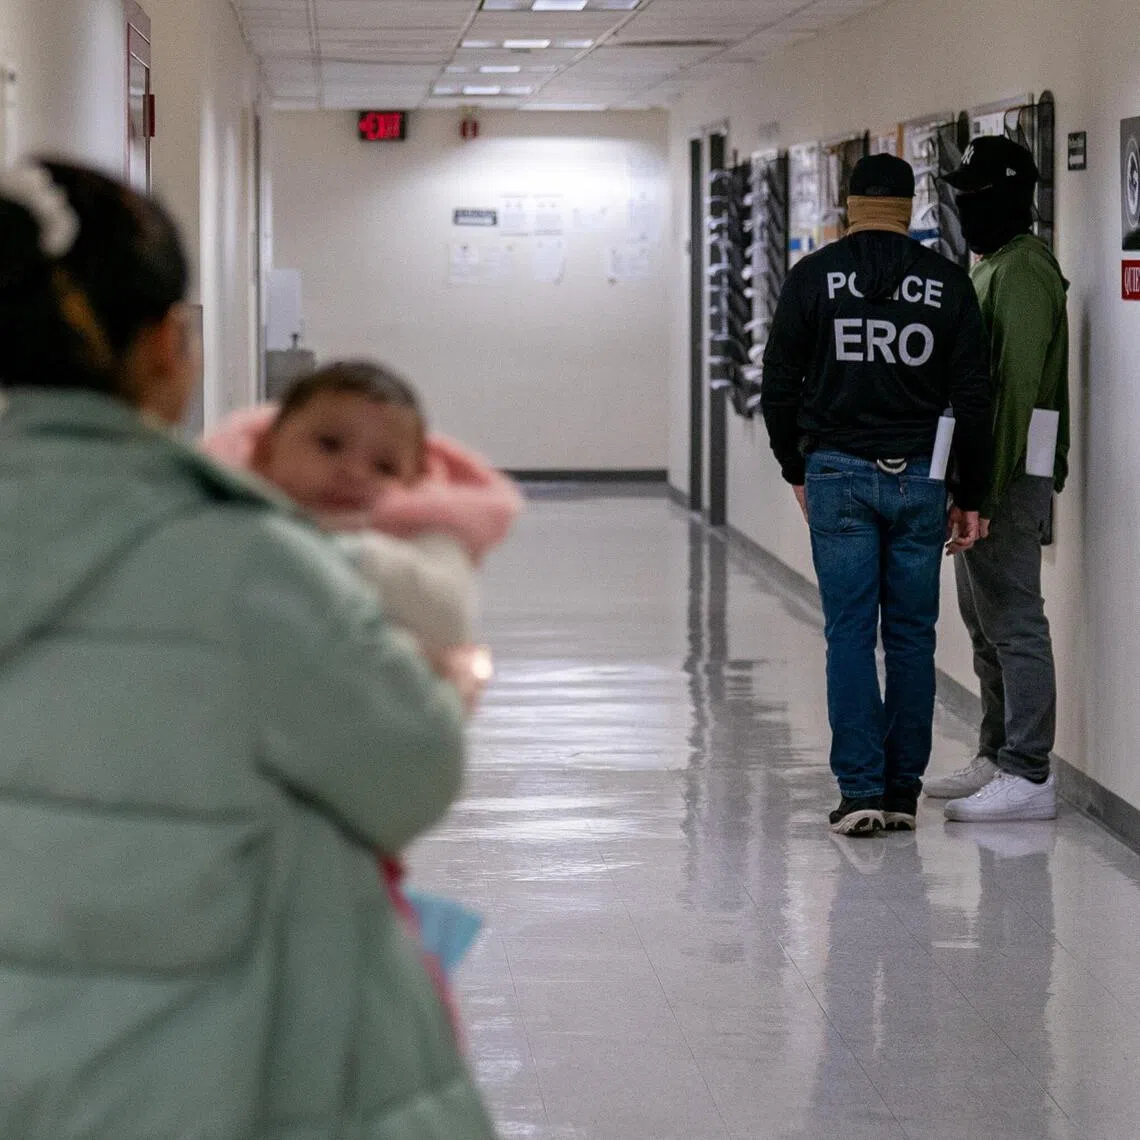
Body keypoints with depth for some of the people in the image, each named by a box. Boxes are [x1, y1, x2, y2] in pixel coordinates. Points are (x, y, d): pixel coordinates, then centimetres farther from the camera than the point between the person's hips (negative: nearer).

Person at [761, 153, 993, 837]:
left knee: (850, 634, 1)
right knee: (912, 636, 7)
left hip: (838, 477, -1)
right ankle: (904, 792, 10)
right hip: (920, 479, 1)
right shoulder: (949, 284, 2)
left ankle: (861, 791, -4)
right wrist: (971, 497, 7)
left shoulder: (815, 277, 1)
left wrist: (798, 471, 16)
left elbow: (780, 387, 3)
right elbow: (973, 398, 1)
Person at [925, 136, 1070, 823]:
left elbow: (1019, 382, -22)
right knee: (985, 619, 17)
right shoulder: (995, 265, 18)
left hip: (1010, 475, -11)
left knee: (1014, 623, -10)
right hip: (984, 472, 11)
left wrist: (991, 482, -24)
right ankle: (998, 756, 25)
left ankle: (1029, 777, -8)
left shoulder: (1023, 270, -15)